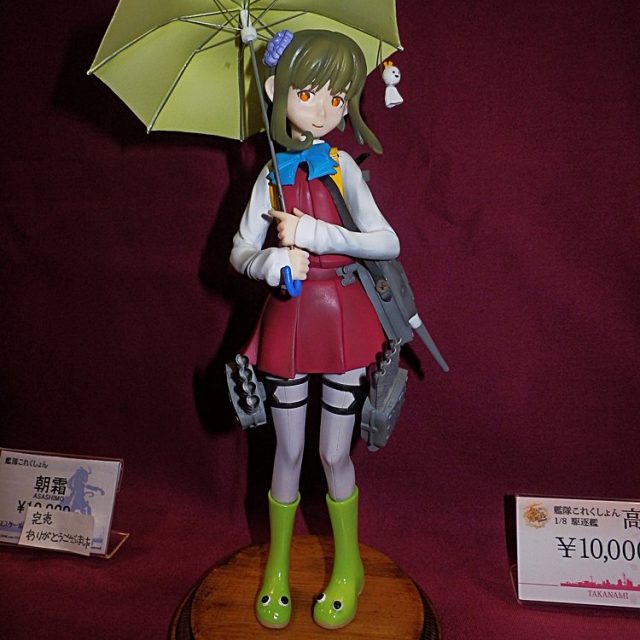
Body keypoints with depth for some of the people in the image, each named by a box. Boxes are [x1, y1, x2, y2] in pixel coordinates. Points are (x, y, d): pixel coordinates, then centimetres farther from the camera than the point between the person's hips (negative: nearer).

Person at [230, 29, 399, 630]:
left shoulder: (341, 166, -3)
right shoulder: (272, 175, 2)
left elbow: (388, 243, -11)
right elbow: (240, 252, 2)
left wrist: (314, 234, -21)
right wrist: (272, 262, -20)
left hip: (342, 317, -1)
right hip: (288, 319, 2)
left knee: (335, 454, 9)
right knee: (288, 453, 13)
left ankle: (348, 566, 33)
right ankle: (277, 566, 35)